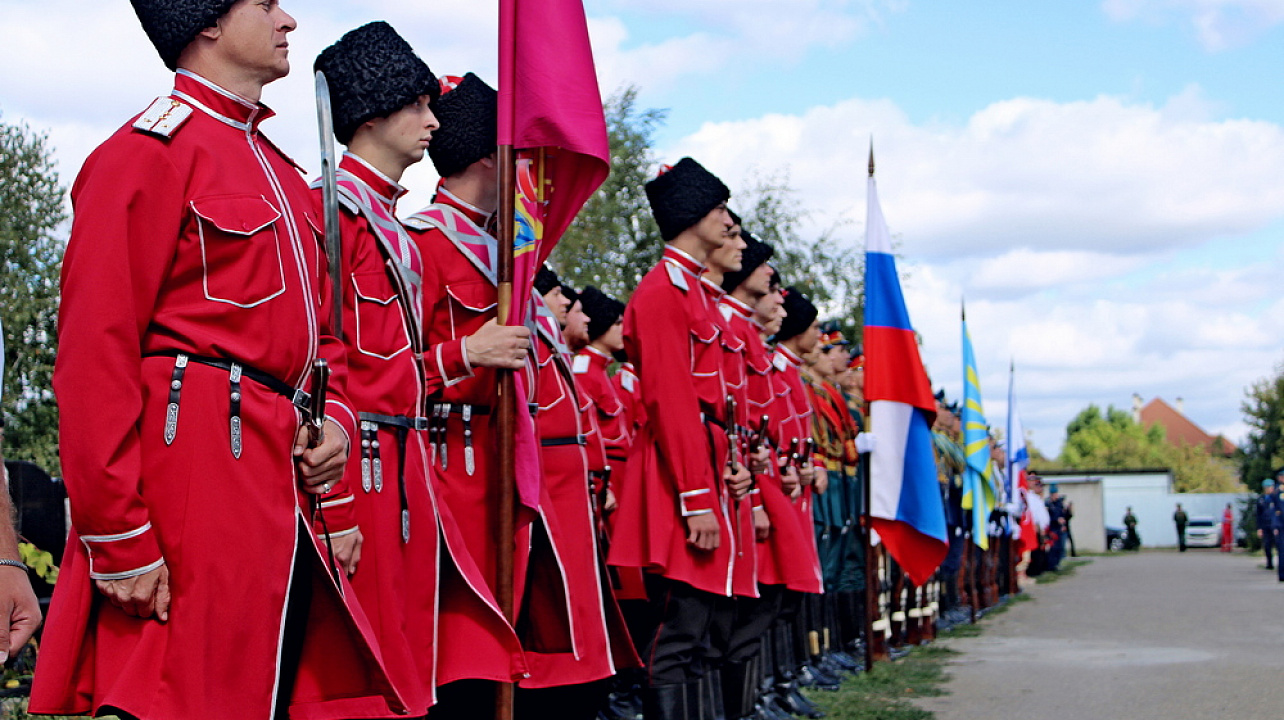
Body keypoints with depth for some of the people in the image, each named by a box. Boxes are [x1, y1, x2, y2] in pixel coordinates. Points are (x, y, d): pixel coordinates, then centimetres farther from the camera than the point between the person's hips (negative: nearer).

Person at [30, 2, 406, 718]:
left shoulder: (284, 174, 19)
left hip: (286, 488, 9)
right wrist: (121, 544, -19)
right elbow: (96, 354, -15)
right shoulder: (150, 151, -8)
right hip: (197, 470, -9)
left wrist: (335, 419, 4)